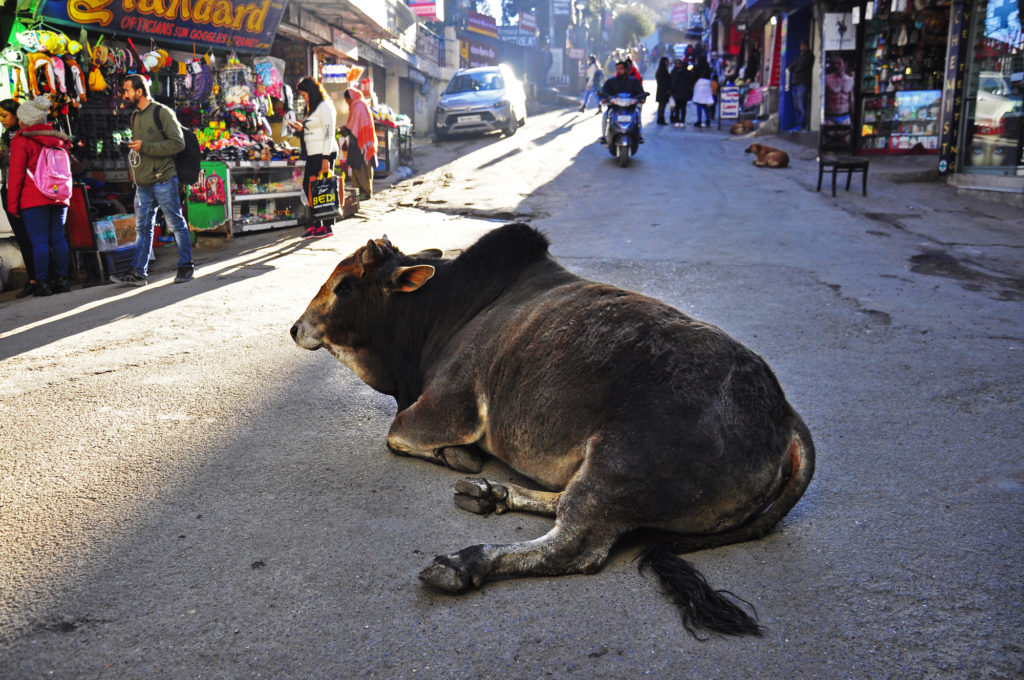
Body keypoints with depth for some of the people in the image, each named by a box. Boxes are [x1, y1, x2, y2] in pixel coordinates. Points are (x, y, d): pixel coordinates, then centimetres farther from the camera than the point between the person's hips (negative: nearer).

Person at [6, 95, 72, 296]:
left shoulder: (21, 141, -3)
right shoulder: (59, 139, 13)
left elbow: (16, 175, -5)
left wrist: (12, 204, -1)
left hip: (34, 200, -5)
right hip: (59, 197, 5)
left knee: (39, 241, -5)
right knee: (58, 238, 7)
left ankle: (42, 283, -5)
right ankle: (62, 279, 8)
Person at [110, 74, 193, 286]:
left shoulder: (162, 112, -7)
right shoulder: (135, 116, 17)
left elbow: (178, 143, -14)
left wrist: (145, 147, -16)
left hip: (163, 180, -7)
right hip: (143, 183, 7)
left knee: (176, 224, 1)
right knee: (143, 228, 6)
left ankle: (186, 267, 11)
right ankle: (138, 273, 7)